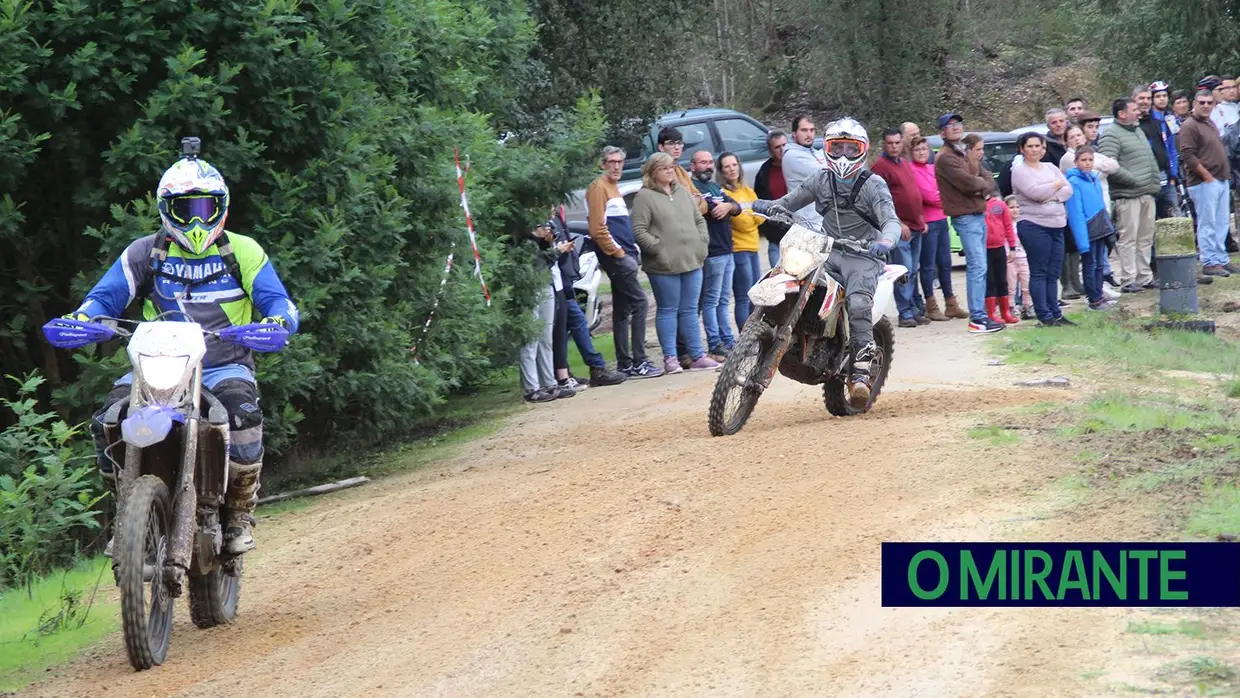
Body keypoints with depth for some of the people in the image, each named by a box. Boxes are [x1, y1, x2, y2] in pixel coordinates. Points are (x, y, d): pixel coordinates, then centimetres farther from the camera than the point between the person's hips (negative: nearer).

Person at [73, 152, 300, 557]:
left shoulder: (242, 251, 9)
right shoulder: (145, 253, 12)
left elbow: (277, 300, 2)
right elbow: (106, 296, 6)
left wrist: (277, 320, -23)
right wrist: (82, 317, -17)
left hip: (225, 366, -2)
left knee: (243, 412, -35)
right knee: (107, 422, -24)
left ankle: (239, 513, -16)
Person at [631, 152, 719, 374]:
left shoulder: (683, 192, 15)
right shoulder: (645, 197, -5)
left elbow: (699, 220, 21)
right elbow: (639, 231, -11)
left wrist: (702, 243, 8)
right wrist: (658, 248, -16)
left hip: (691, 262, 6)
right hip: (664, 265, -6)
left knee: (690, 310, 10)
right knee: (668, 311, 0)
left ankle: (697, 356, 14)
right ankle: (670, 358, 5)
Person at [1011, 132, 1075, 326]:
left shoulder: (1051, 168, 18)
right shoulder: (1020, 171, -2)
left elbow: (1068, 190, 10)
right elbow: (1034, 192, -17)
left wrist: (1051, 196, -9)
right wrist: (1056, 185, -1)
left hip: (1056, 225, 6)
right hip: (1034, 225, -6)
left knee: (1053, 273, 8)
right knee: (1039, 272, -5)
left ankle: (1055, 314, 12)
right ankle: (1044, 316, -5)